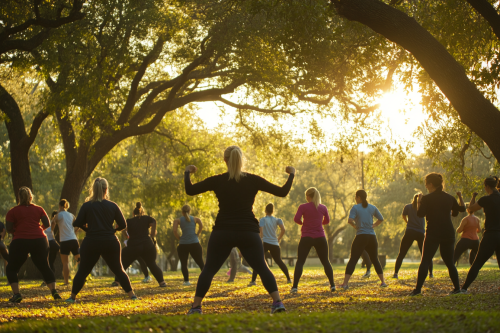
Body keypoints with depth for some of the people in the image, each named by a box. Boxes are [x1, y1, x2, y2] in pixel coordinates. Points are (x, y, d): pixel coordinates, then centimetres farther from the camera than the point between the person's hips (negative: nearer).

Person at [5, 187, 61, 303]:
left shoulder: (13, 211, 3)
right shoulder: (38, 209, 11)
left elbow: (9, 229, -1)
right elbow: (47, 224, 8)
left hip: (20, 241, -3)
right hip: (39, 240, 3)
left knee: (11, 268, 10)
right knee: (44, 267, 13)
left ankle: (16, 294, -5)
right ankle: (53, 290, -2)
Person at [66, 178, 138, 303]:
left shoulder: (86, 206, -3)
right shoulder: (113, 206, 1)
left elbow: (78, 223, -5)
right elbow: (123, 225, 3)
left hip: (91, 242, -1)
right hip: (110, 243, 1)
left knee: (83, 271, 9)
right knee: (119, 270, 12)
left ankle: (73, 296, 9)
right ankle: (131, 294, 8)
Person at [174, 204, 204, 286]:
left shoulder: (177, 220, 6)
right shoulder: (195, 219, 11)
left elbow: (175, 231, -9)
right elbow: (201, 225, -7)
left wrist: (179, 239, 4)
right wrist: (197, 234, 3)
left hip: (183, 245, -1)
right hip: (195, 244, 1)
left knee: (184, 263, 6)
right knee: (200, 262, 7)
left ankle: (186, 281, -3)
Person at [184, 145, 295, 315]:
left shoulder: (217, 181, -3)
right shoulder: (253, 180, -1)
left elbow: (190, 190, -1)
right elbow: (282, 192, 2)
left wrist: (188, 172, 17)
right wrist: (291, 174, 19)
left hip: (222, 233, -1)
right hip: (248, 233, 1)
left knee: (209, 269, 9)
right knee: (262, 268, 7)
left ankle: (196, 306, 0)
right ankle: (277, 302, -8)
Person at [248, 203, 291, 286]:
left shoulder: (263, 219, 0)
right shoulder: (277, 220, 10)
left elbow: (261, 231, -12)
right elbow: (283, 230, -4)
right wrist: (279, 239, 8)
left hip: (265, 243, -4)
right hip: (275, 244, 4)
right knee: (279, 261, 21)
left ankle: (253, 280, -16)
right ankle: (288, 278, 22)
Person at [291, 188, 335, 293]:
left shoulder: (303, 207, -5)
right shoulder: (323, 207, 5)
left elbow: (296, 219, -14)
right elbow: (327, 221, 17)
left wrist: (302, 223, 5)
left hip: (306, 238, -2)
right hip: (320, 238, 2)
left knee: (300, 262, 2)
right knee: (325, 261, 13)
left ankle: (295, 286, -8)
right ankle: (332, 285, 8)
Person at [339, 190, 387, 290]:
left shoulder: (355, 208, -5)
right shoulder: (372, 208, 9)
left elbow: (350, 220, -18)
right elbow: (381, 219, 15)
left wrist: (355, 225, 0)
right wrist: (373, 225, 13)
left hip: (361, 237, -4)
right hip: (372, 237, 4)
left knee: (353, 260, -4)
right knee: (375, 260, 18)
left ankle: (345, 283, -11)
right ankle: (383, 282, 17)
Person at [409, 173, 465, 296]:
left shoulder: (427, 198, -7)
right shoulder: (449, 198, 8)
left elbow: (420, 214, -12)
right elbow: (462, 209, 20)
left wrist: (419, 202, 0)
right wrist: (460, 197, 34)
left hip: (433, 234, -4)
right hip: (448, 234, 5)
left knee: (425, 262, -5)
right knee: (449, 262, 15)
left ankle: (418, 289, -13)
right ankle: (457, 288, 14)